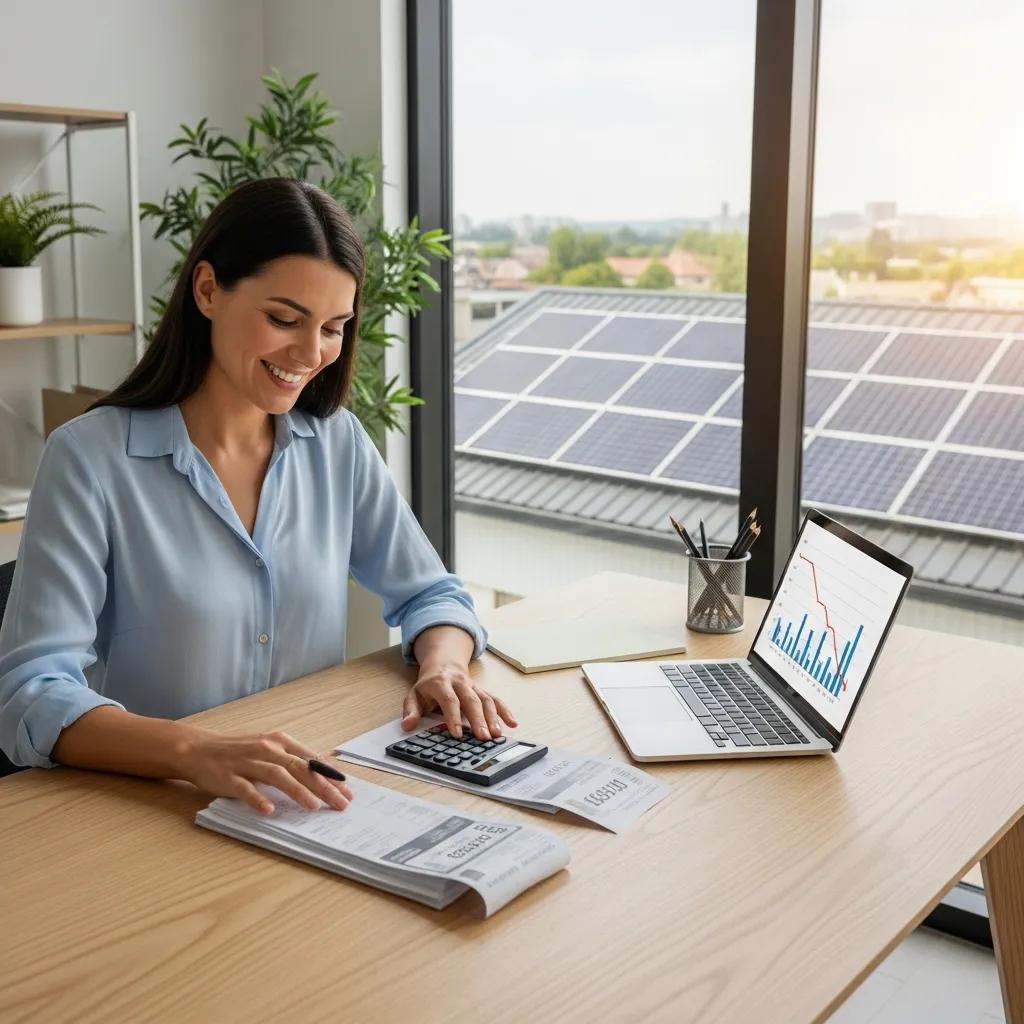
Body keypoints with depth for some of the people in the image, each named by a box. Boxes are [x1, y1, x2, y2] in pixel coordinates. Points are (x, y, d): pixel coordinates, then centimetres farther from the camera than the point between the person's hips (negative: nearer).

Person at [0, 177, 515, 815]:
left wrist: (442, 666, -10)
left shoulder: (338, 443, 4)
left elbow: (430, 594, 12)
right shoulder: (89, 458, -10)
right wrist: (196, 752, -34)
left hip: (317, 803, 3)